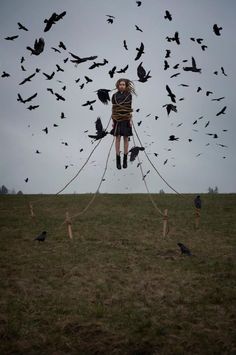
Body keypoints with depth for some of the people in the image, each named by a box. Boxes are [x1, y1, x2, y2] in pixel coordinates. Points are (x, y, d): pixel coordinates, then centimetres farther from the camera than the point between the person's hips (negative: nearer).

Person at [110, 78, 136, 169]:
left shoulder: (129, 95, 0)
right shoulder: (114, 96, 1)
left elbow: (130, 108, 2)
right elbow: (113, 109, 5)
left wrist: (131, 120, -4)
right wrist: (113, 121, 0)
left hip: (126, 120, 0)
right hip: (118, 120, 0)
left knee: (126, 139, 3)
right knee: (118, 138, -2)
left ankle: (125, 160, 12)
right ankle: (118, 160, 5)